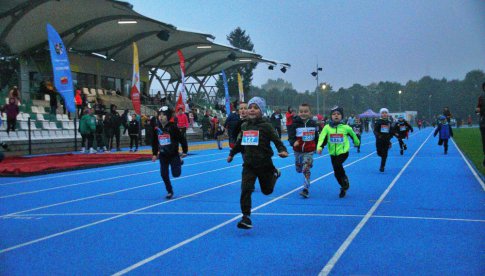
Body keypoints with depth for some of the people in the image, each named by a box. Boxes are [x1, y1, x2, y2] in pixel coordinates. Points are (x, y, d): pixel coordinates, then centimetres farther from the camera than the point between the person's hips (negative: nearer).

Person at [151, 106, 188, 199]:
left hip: (173, 154, -3)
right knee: (164, 174, 0)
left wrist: (185, 151, -6)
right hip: (163, 155, 4)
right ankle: (169, 191, 18)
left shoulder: (172, 127, -16)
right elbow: (154, 142, 8)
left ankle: (179, 162, 28)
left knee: (176, 174, -5)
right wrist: (154, 154, 6)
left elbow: (182, 139, -10)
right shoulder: (156, 128, -3)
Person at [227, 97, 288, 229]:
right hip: (248, 165, 2)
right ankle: (246, 218, -9)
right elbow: (239, 142, 18)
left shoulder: (266, 126, -11)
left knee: (267, 190, 15)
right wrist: (232, 153, 27)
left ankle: (275, 173, 47)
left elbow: (277, 140, -12)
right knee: (246, 190, -15)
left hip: (264, 164, -2)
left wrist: (282, 150, -31)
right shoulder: (244, 126, 3)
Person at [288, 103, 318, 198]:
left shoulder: (313, 124, 0)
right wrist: (294, 142, -33)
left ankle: (306, 189, -10)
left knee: (306, 169, -13)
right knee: (299, 169, 15)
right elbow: (291, 136, -13)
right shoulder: (295, 124, -7)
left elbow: (316, 137, 15)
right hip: (298, 150, 1)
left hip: (309, 151, -1)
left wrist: (317, 147, 16)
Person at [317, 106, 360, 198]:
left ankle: (345, 180, -2)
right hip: (333, 153, 3)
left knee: (337, 165, -28)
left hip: (343, 152, -3)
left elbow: (353, 134, 14)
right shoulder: (327, 127, -4)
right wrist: (319, 147, -31)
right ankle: (344, 188, 30)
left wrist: (357, 142, 30)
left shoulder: (345, 127, -5)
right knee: (336, 173, 9)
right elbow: (322, 138, -14)